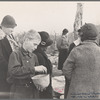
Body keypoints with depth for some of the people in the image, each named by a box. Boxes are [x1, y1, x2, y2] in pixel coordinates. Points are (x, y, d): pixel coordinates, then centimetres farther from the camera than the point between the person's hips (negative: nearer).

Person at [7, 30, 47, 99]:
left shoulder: (34, 56, 7)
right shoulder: (15, 54, -9)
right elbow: (13, 71, -25)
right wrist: (33, 69, -28)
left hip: (33, 91, 5)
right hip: (19, 92, -5)